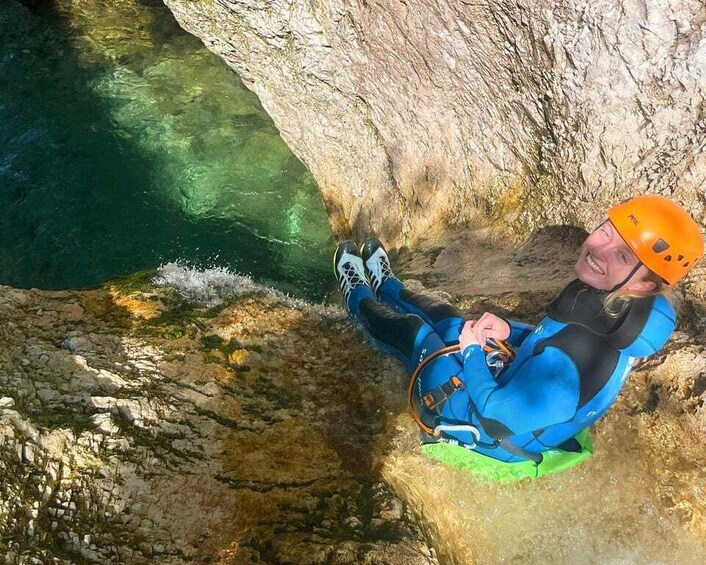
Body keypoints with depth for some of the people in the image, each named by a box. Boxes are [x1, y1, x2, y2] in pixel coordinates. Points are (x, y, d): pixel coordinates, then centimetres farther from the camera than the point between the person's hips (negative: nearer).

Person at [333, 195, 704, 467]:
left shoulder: (572, 360, -45)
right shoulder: (618, 311, -18)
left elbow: (494, 417, -32)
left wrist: (471, 350, -18)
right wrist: (509, 331, -10)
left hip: (478, 423, -7)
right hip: (508, 390, 7)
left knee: (413, 330, 11)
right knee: (444, 317, 22)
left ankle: (360, 299, 46)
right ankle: (386, 287, 55)